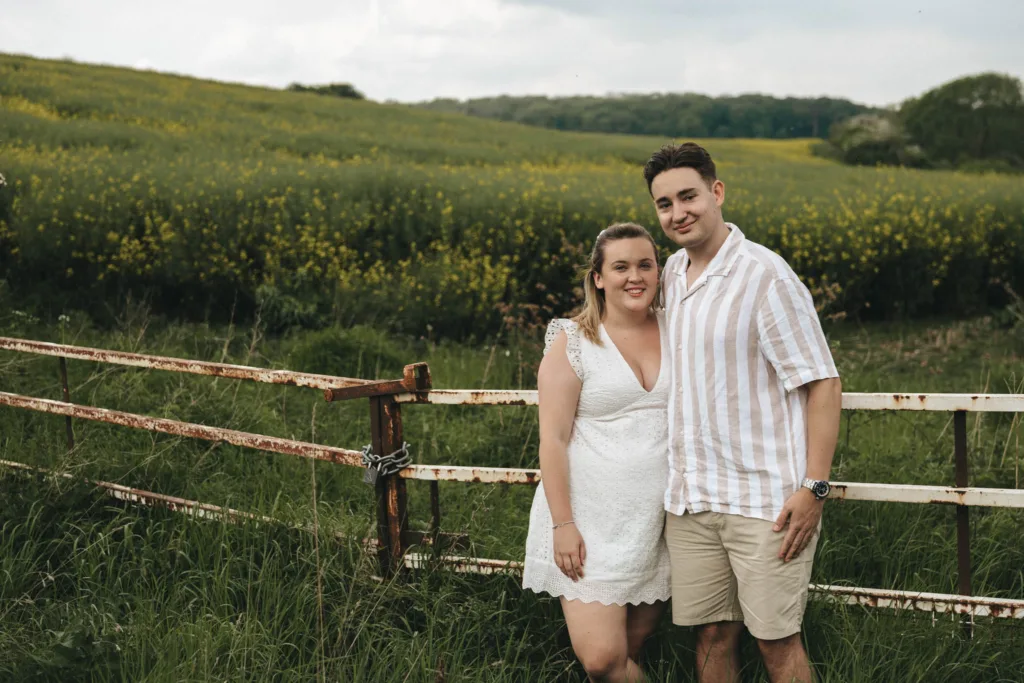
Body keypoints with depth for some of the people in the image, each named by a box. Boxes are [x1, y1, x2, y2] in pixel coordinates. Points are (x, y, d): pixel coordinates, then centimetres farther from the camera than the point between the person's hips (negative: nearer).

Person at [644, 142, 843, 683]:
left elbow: (823, 384, -12)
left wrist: (813, 487, -17)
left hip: (766, 501, -6)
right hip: (690, 499, 6)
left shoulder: (765, 277, -11)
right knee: (712, 634, 10)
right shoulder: (673, 272, 11)